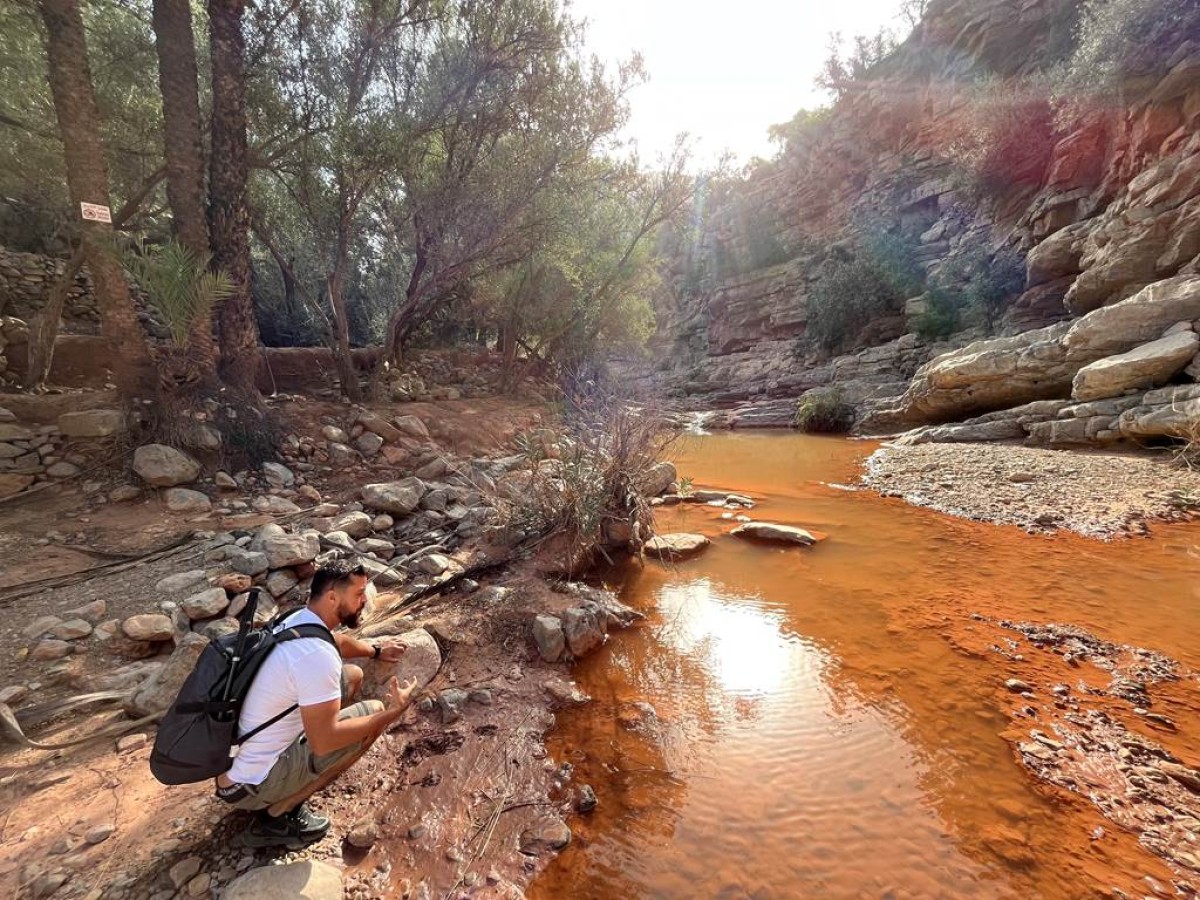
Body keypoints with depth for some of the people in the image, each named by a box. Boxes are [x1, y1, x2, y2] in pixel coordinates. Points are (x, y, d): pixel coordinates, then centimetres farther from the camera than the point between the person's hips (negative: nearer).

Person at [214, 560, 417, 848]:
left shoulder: (298, 620, -2)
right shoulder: (317, 654, -31)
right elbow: (325, 741, -28)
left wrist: (376, 650, 36)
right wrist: (393, 711, -16)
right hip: (249, 786, -8)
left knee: (352, 676, 10)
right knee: (374, 712, -9)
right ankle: (276, 815, -1)